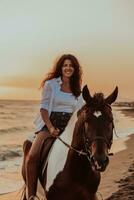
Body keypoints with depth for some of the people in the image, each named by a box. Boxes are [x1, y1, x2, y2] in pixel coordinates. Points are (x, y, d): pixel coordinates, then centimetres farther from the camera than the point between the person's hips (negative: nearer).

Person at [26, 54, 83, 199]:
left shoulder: (78, 89, 14)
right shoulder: (50, 84, 3)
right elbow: (44, 108, -3)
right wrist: (51, 128, -16)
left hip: (69, 126, 4)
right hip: (49, 124, -3)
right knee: (32, 156, -24)